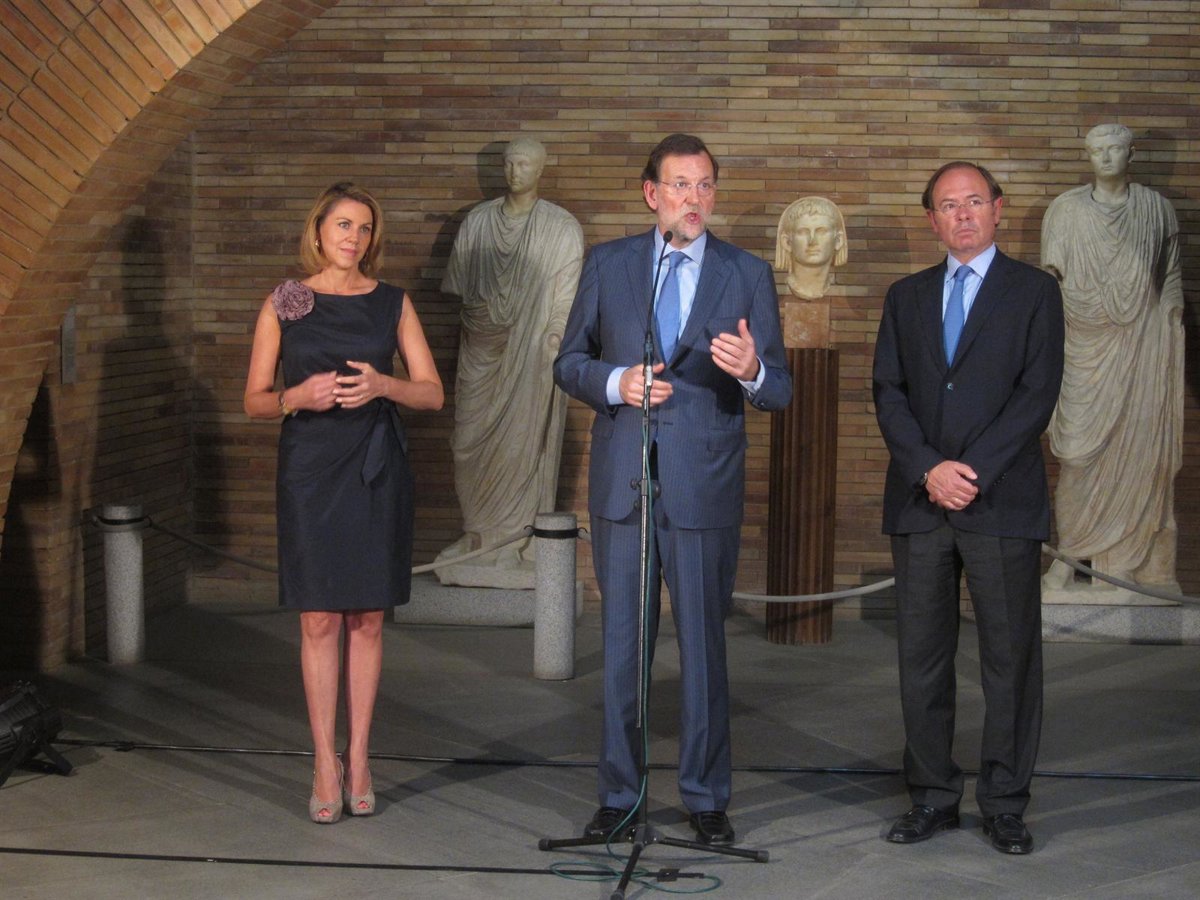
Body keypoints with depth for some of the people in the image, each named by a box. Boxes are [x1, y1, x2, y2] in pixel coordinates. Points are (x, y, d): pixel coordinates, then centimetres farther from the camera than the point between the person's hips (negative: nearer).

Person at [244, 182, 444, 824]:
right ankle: (326, 766, 4)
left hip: (375, 471, 1)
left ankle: (357, 759, 13)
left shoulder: (393, 303, 6)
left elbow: (431, 392, 4)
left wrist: (382, 385, -14)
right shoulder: (283, 305, 3)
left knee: (367, 620, 4)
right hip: (310, 470, -1)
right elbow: (255, 401, 4)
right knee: (319, 620, -2)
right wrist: (297, 397, -16)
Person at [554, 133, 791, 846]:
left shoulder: (748, 274, 2)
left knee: (704, 645, 5)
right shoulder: (608, 265, 6)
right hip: (622, 483, 2)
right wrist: (615, 381, -11)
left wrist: (751, 371, -23)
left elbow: (780, 390, 0)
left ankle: (707, 799, 17)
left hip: (704, 487, -1)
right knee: (623, 645, 9)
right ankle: (621, 795, 20)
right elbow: (570, 363, 10)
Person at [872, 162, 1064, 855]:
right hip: (920, 504, 3)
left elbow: (1038, 393, -5)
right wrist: (929, 469, -9)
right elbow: (889, 393, 7)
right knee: (922, 656, 5)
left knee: (1011, 655, 0)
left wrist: (973, 470, -13)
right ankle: (934, 797, 15)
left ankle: (1006, 804, 9)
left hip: (1004, 502, -3)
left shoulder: (1034, 291, 4)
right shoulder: (907, 296, 15)